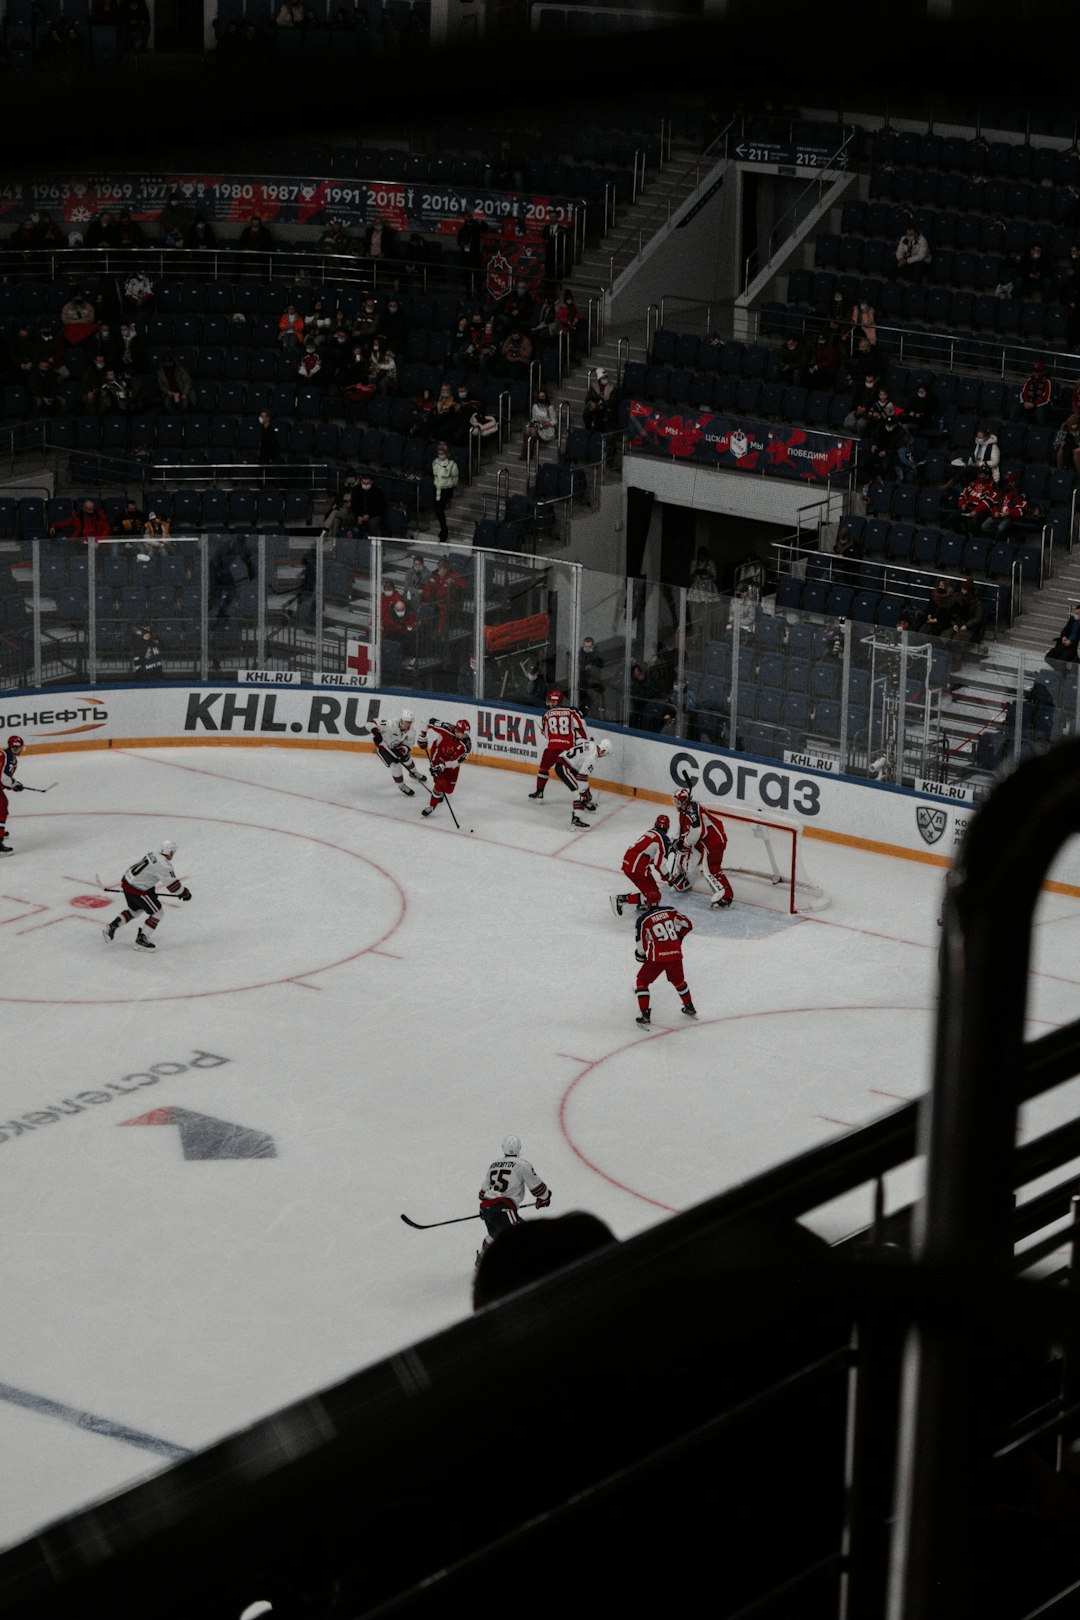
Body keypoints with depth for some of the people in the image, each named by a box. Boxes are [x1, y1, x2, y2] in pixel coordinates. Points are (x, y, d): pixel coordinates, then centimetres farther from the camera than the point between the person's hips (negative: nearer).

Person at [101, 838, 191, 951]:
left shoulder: (154, 854, 6)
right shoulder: (163, 865, -22)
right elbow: (172, 884, -15)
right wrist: (185, 892, 2)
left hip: (127, 881, 9)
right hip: (137, 890, -9)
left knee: (135, 909, 31)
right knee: (156, 912, 4)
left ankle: (111, 927, 29)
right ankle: (141, 939, 9)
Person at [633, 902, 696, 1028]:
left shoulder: (643, 919, -5)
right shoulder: (670, 911, 5)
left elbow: (641, 945, -1)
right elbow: (687, 924, 13)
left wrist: (640, 956, 19)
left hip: (657, 957, -4)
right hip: (675, 954, 4)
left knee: (642, 981, 13)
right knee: (679, 981, 30)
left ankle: (644, 1015, 3)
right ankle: (690, 1009, 44)